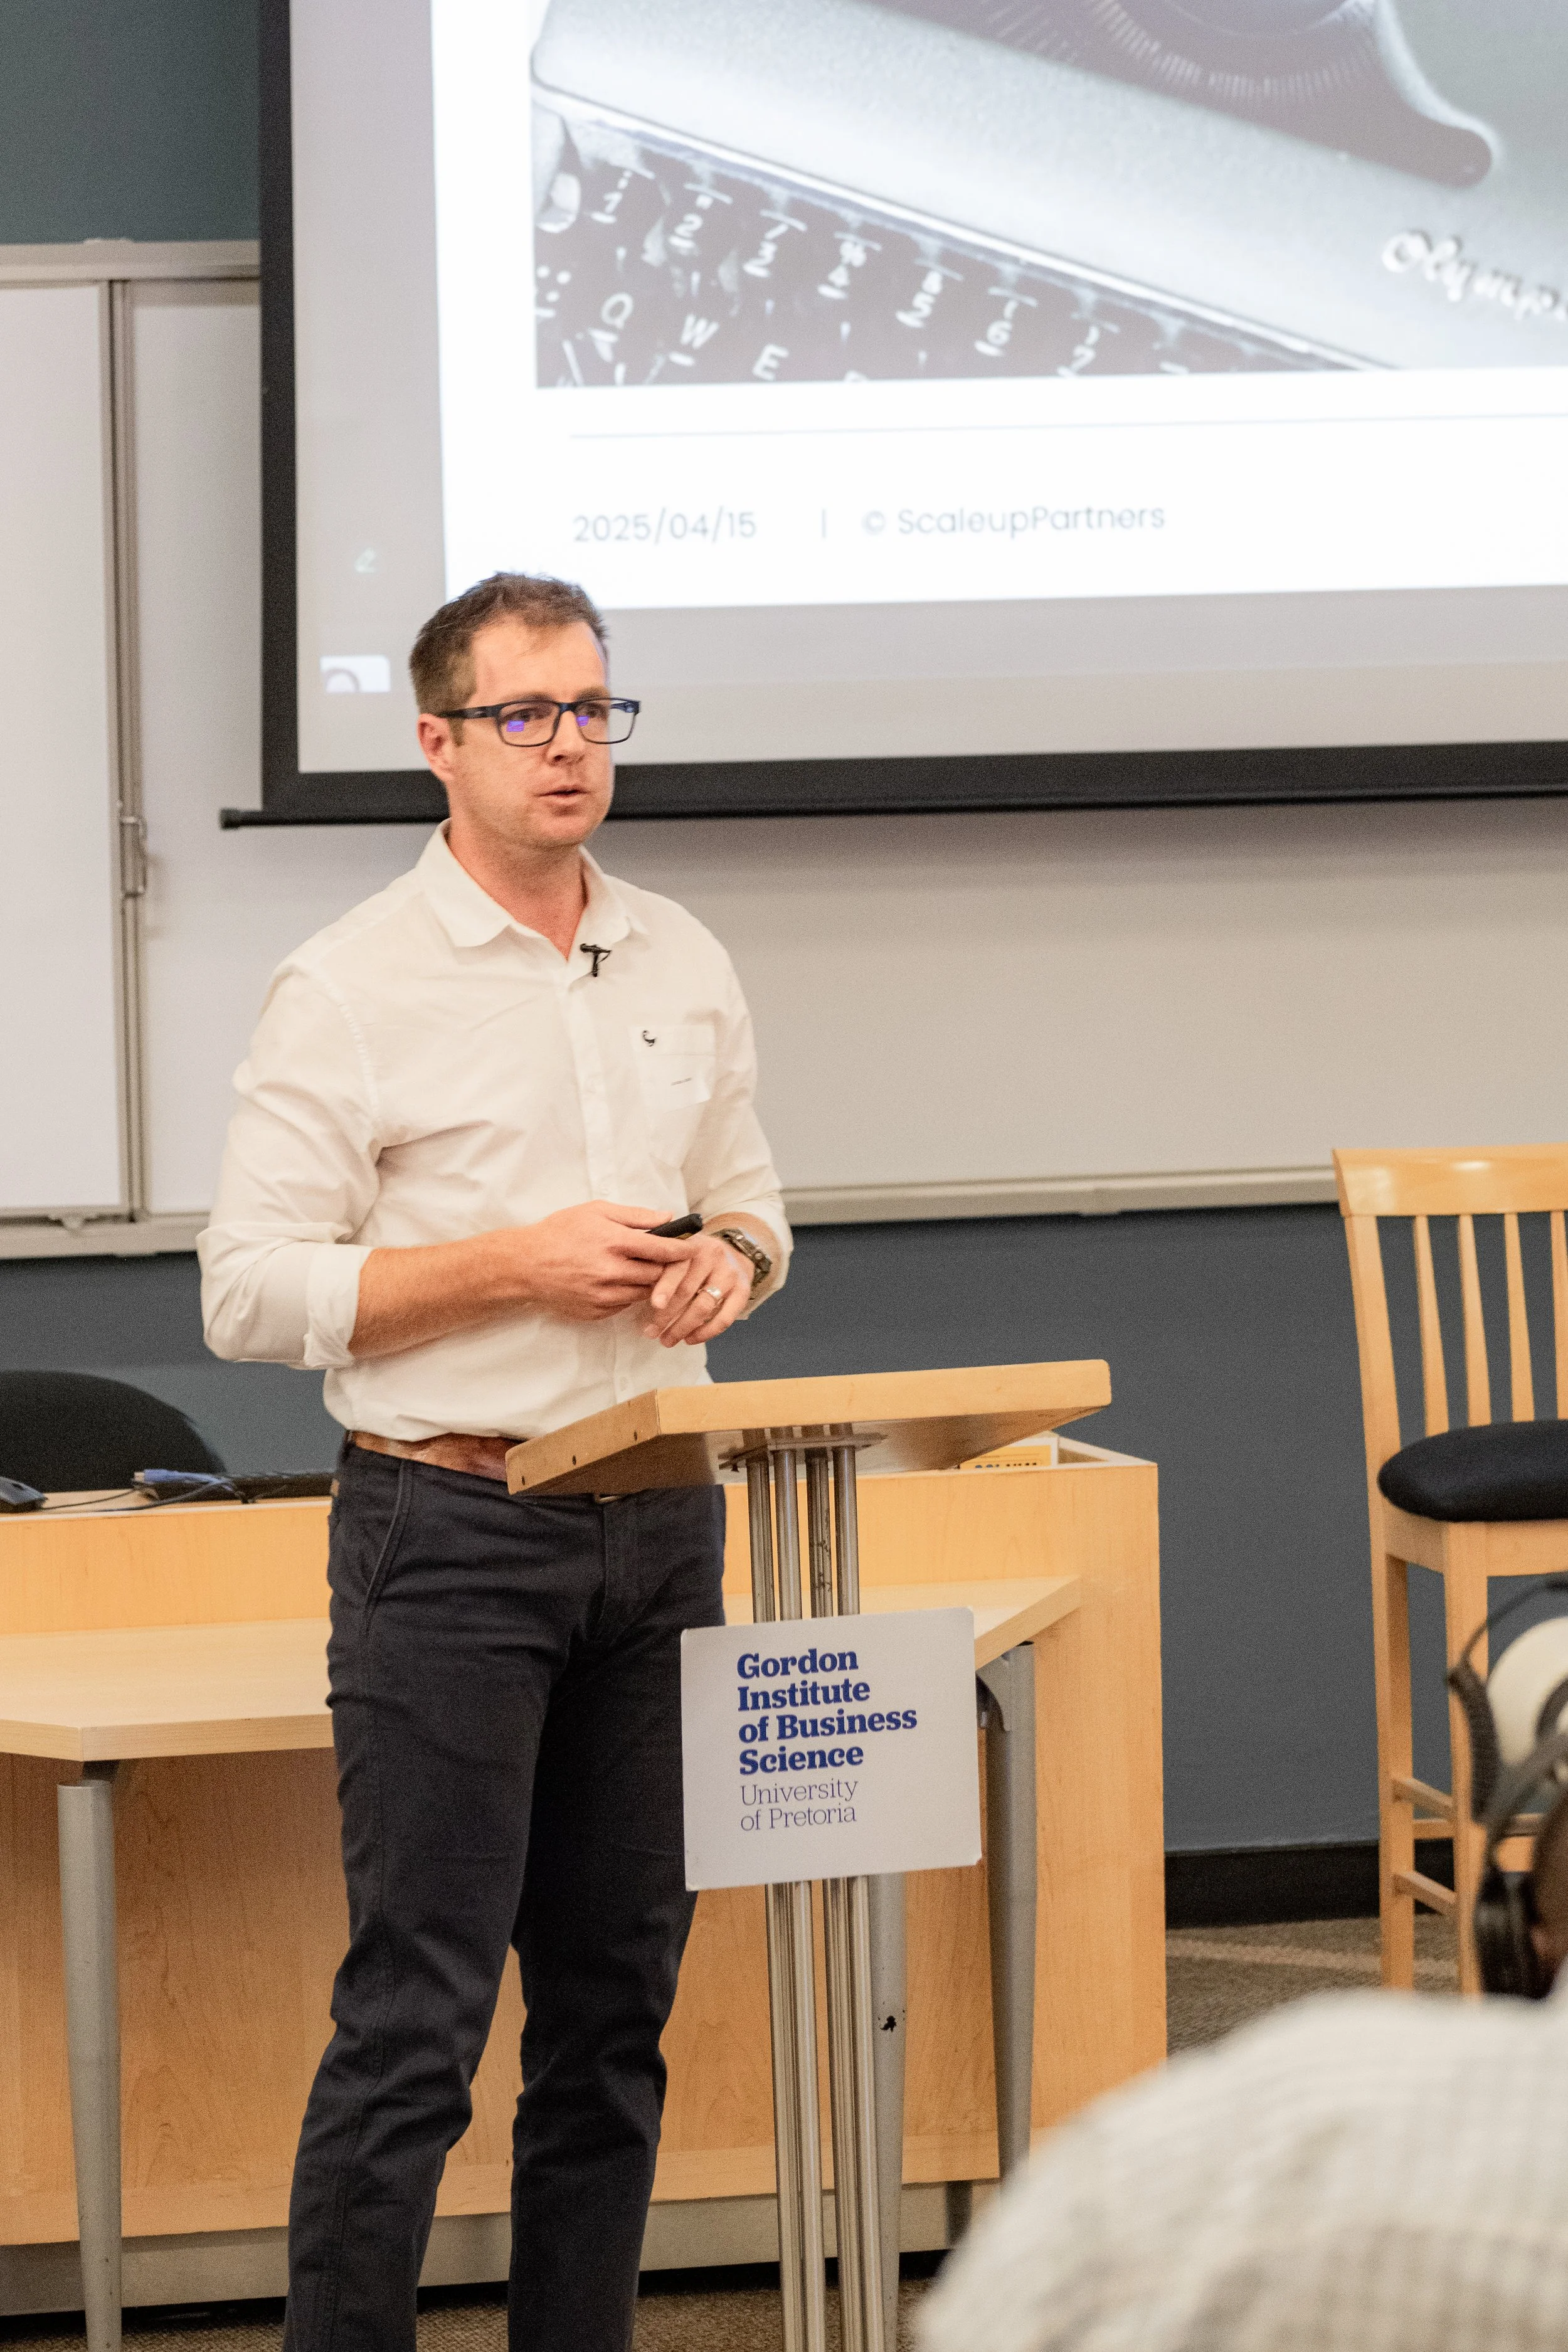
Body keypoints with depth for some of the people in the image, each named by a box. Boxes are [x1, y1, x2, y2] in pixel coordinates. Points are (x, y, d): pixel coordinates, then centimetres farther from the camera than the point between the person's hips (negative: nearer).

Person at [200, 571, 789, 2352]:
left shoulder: (684, 967, 12)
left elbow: (749, 1201, 23)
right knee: (417, 2013, -8)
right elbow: (250, 1290, -10)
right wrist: (516, 1267, -16)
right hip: (451, 1533, -6)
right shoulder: (352, 989, -6)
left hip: (657, 1529, 6)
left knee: (618, 1996, 9)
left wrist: (729, 1257, -1)